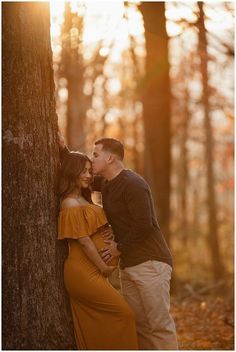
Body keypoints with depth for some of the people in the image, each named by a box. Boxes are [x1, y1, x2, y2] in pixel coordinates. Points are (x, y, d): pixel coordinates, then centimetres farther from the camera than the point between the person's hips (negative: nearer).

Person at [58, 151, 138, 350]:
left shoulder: (82, 200, 17)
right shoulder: (71, 203, -14)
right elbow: (83, 240, -16)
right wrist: (103, 267, -11)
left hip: (91, 272, 10)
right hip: (83, 272, -10)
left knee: (92, 329, 9)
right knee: (123, 313, -10)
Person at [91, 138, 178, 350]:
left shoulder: (133, 184, -14)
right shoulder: (106, 184, 15)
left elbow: (143, 224, -23)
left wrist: (120, 248, -12)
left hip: (150, 263, -9)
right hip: (128, 265, 9)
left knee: (160, 323, -10)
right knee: (138, 325, 7)